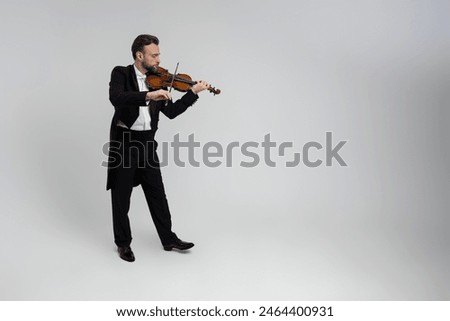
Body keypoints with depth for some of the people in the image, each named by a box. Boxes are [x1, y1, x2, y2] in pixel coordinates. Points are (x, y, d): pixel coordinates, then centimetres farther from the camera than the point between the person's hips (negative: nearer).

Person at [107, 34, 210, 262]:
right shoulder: (121, 74, -6)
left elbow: (171, 112, 7)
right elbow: (116, 98, -27)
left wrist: (193, 92, 0)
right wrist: (148, 95, -37)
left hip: (147, 142, 4)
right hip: (124, 141, -4)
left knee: (157, 194, 10)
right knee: (121, 197, 7)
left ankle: (168, 239, 22)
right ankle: (123, 243, 23)